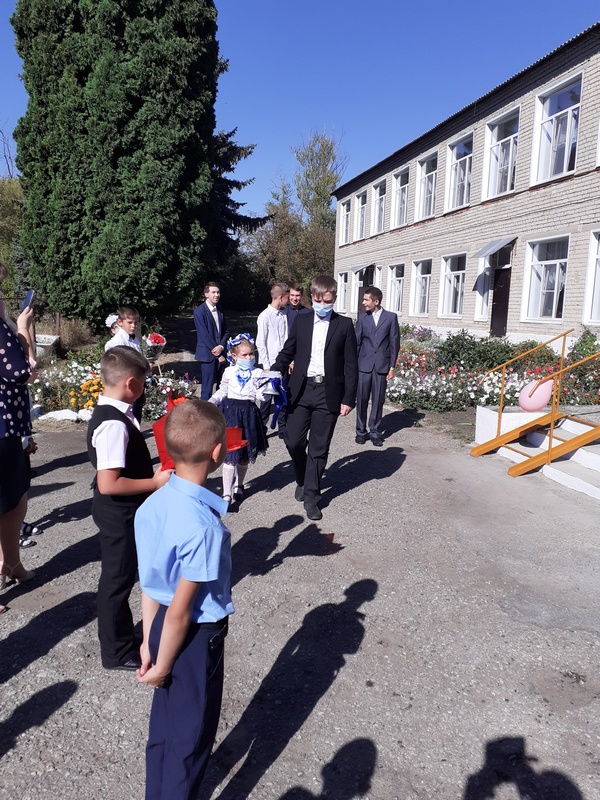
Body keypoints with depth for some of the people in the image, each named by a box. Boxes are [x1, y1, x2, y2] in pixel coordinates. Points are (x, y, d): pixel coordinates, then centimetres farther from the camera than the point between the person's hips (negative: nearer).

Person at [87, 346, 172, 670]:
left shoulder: (111, 413, 2)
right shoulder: (114, 424, -29)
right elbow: (109, 484, -32)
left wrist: (151, 475, 6)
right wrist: (155, 483, -23)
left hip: (124, 512, 10)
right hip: (118, 514, -10)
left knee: (124, 576, 25)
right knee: (117, 581, 8)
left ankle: (122, 633, 46)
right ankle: (117, 653, 28)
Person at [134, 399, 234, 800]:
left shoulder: (153, 503, -9)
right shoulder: (205, 526, -32)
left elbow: (148, 582, 1)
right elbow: (181, 610, -25)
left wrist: (149, 641, 11)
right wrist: (163, 664, -10)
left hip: (163, 626, 7)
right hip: (196, 636, -7)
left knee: (164, 724, 27)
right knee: (192, 735, 18)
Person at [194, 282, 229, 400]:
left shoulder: (220, 310, 13)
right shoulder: (199, 311, -7)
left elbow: (225, 332, 14)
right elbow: (204, 335, -12)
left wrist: (221, 346, -7)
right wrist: (218, 355, -12)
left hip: (220, 354, 6)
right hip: (208, 355, -6)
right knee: (207, 388, -3)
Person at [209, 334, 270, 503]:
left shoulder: (258, 373, 2)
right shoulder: (229, 372, 4)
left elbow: (261, 396, -2)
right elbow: (222, 392, 15)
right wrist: (211, 402, 1)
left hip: (248, 413, 1)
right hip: (231, 412, -1)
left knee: (245, 455, 11)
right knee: (231, 455, -7)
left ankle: (238, 485, 34)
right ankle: (227, 494, -4)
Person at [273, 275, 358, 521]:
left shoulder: (344, 325, 0)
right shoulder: (301, 321, 7)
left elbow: (350, 365, 0)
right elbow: (288, 352, 12)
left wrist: (348, 399, -4)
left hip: (328, 393, -2)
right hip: (301, 390, 2)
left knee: (319, 448, 4)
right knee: (293, 441, 2)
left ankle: (311, 496, 17)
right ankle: (302, 480, 30)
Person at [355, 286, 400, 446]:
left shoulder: (391, 317, 2)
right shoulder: (362, 318, 6)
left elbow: (394, 342, 2)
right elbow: (356, 342, 6)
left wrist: (392, 367, -2)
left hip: (382, 365, -1)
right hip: (363, 365, 1)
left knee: (378, 400, 5)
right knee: (361, 399, 2)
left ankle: (375, 432, 15)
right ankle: (361, 431, 14)